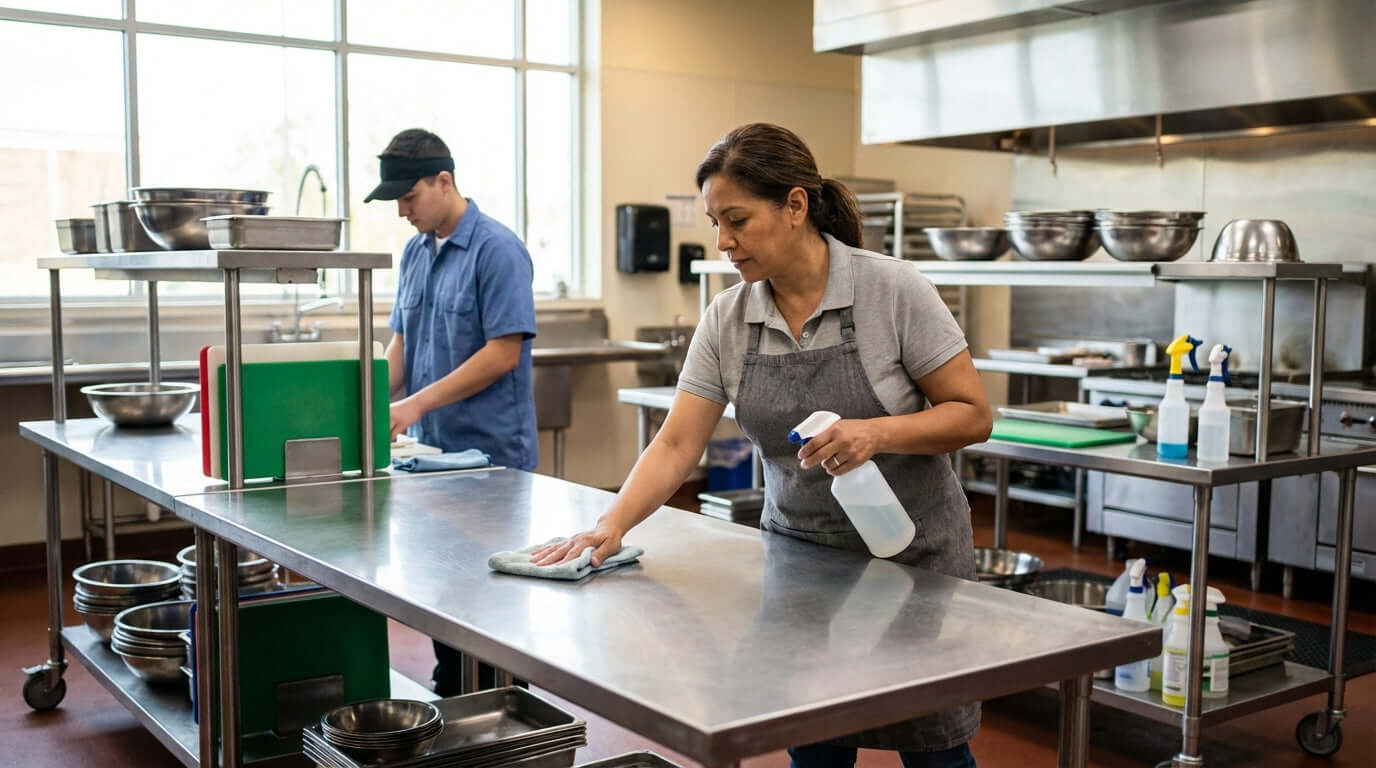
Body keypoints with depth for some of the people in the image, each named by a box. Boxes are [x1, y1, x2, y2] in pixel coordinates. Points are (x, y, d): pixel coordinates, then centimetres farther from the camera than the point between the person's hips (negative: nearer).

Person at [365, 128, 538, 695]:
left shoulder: (496, 250, -12)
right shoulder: (415, 252, 12)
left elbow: (504, 351, -17)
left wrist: (418, 403, -19)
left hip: (491, 454, -8)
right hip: (432, 452, 8)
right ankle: (450, 701, 27)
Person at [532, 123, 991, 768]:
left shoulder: (893, 290, -15)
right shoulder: (726, 320, -4)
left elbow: (972, 416, -12)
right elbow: (676, 445, -7)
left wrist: (878, 432, -28)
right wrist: (612, 526, -21)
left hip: (910, 552, -3)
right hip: (799, 557, 3)